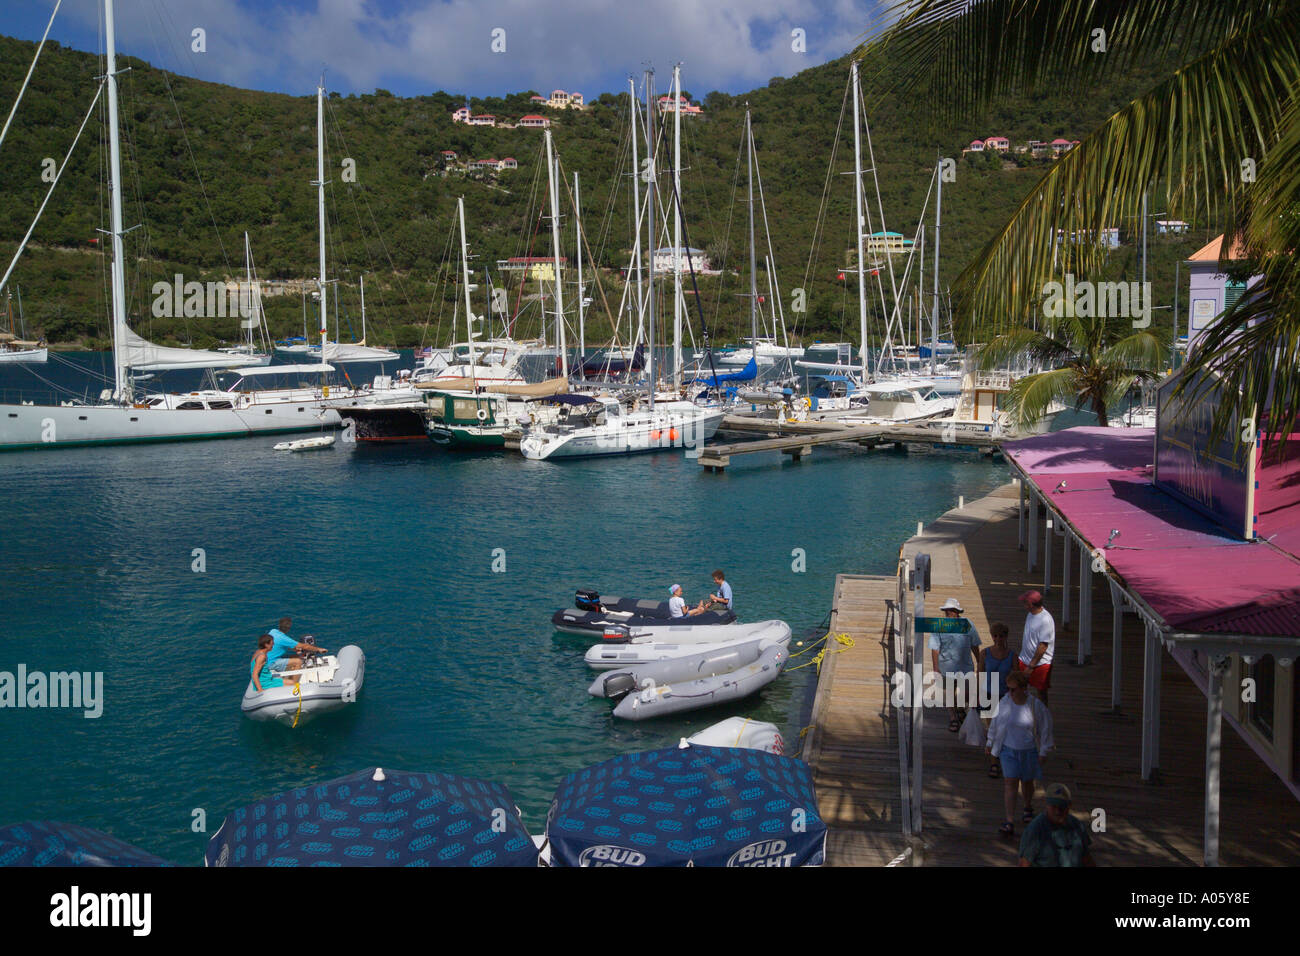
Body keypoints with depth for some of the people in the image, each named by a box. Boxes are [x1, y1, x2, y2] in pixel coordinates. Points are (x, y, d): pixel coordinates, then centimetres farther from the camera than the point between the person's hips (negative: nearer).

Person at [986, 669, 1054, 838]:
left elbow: (1045, 729, -6)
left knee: (1027, 782, 17)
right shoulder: (1004, 702, -9)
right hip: (1008, 749, 1)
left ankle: (1028, 808, 48)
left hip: (1029, 751, -1)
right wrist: (989, 743, 13)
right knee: (1010, 784, -7)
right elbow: (995, 723, 6)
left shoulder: (1036, 706, -16)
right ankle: (1009, 823, -8)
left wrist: (1043, 752, -4)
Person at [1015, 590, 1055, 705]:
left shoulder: (1045, 620, -24)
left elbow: (1043, 646, -23)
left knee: (1041, 691, 8)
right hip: (1024, 660, 8)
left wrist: (1031, 665, -20)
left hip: (1040, 663, -8)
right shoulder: (1030, 614, 2)